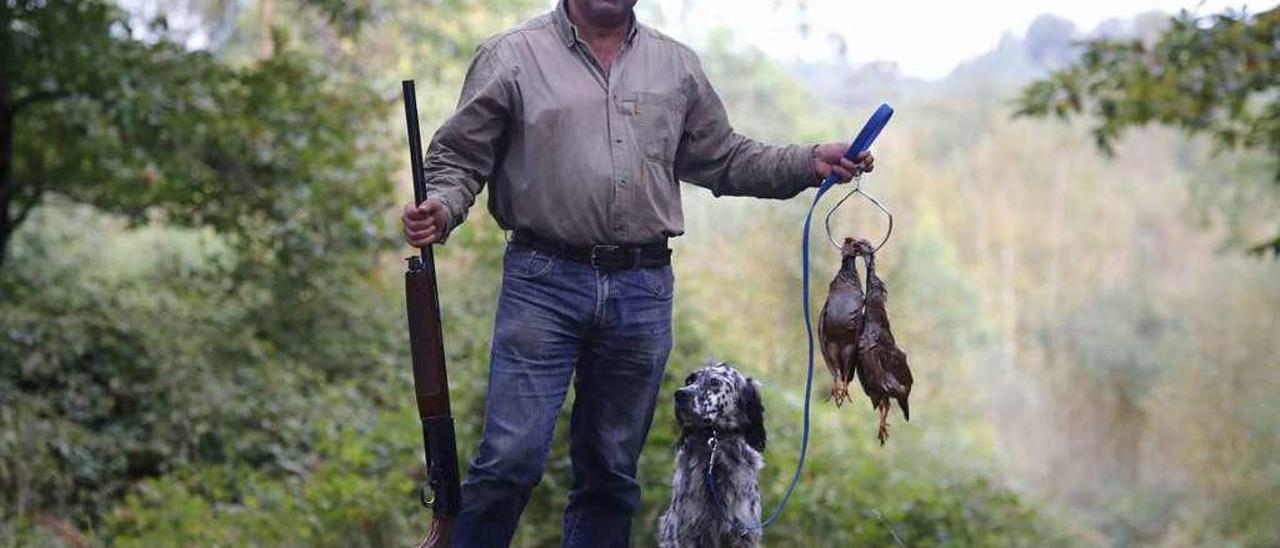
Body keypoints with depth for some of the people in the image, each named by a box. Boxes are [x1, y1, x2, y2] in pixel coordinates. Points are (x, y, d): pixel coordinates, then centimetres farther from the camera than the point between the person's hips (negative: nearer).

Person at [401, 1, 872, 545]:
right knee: (511, 460, -10)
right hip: (543, 282, -4)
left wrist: (809, 162, 8)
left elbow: (723, 159, 20)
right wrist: (440, 209, -17)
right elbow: (459, 155, 3)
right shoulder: (513, 55, 3)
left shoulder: (678, 66, 14)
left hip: (644, 291, 4)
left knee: (611, 471, 9)